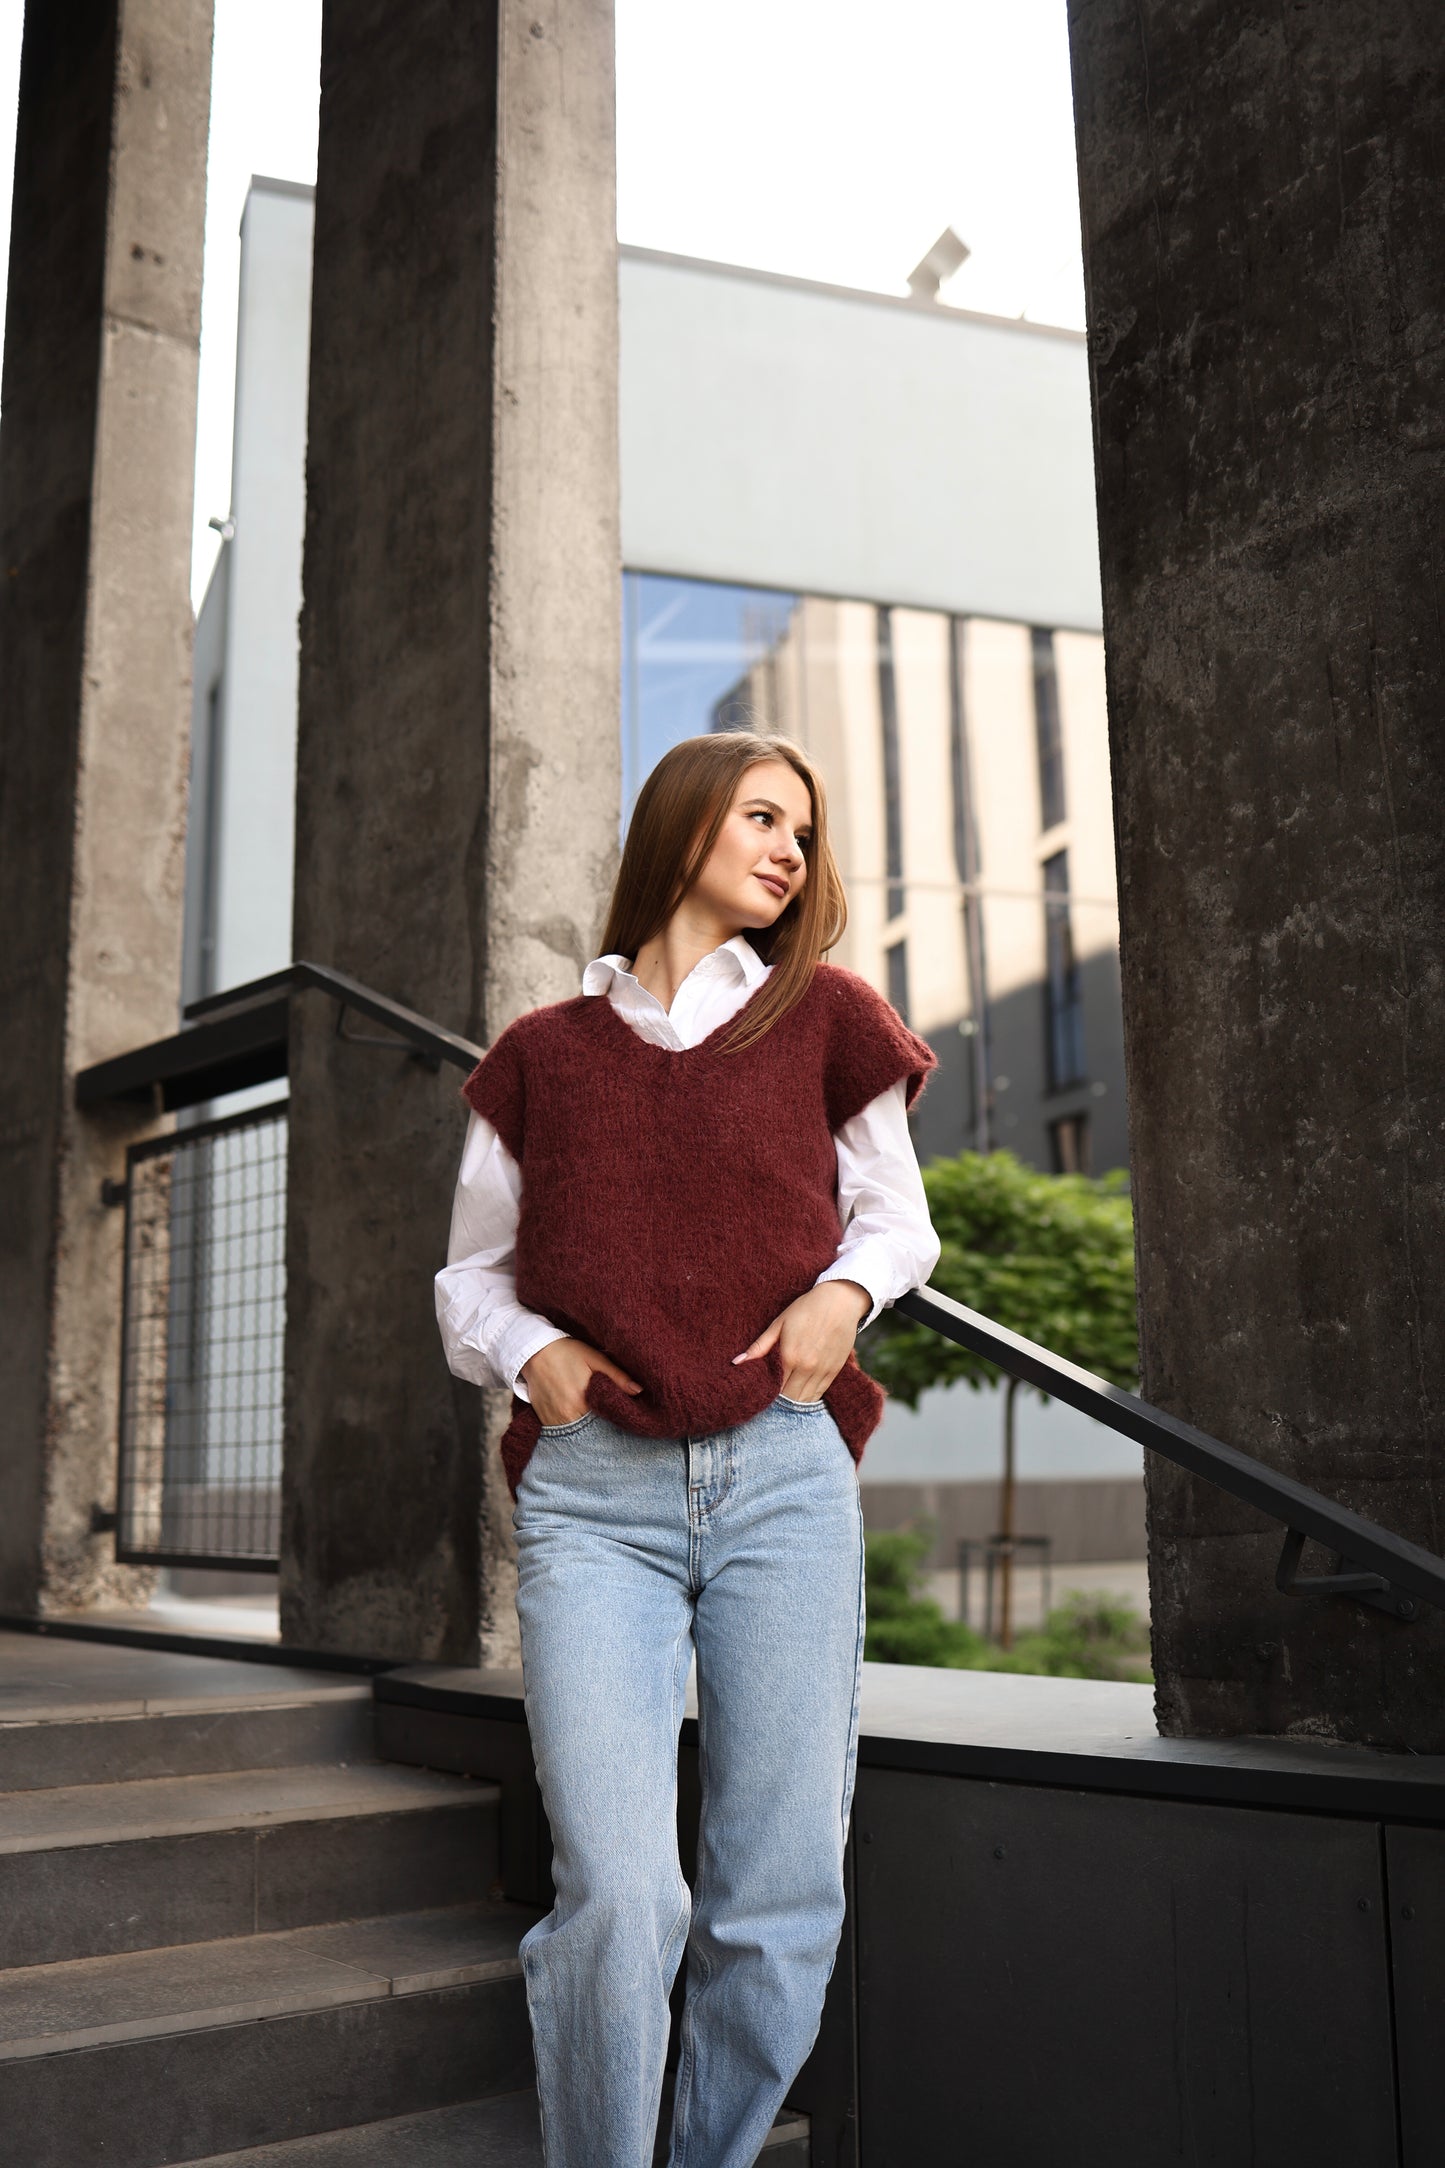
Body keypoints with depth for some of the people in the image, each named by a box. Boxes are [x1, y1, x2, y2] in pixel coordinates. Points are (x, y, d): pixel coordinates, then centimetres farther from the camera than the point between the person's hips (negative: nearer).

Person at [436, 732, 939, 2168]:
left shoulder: (822, 1017, 11)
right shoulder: (542, 1055, 12)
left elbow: (897, 1214, 20)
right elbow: (469, 1277, 18)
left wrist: (847, 1290, -1)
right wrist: (527, 1349, -3)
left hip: (784, 1476, 1)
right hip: (593, 1494, -1)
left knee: (780, 1900, 3)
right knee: (616, 1897, -12)